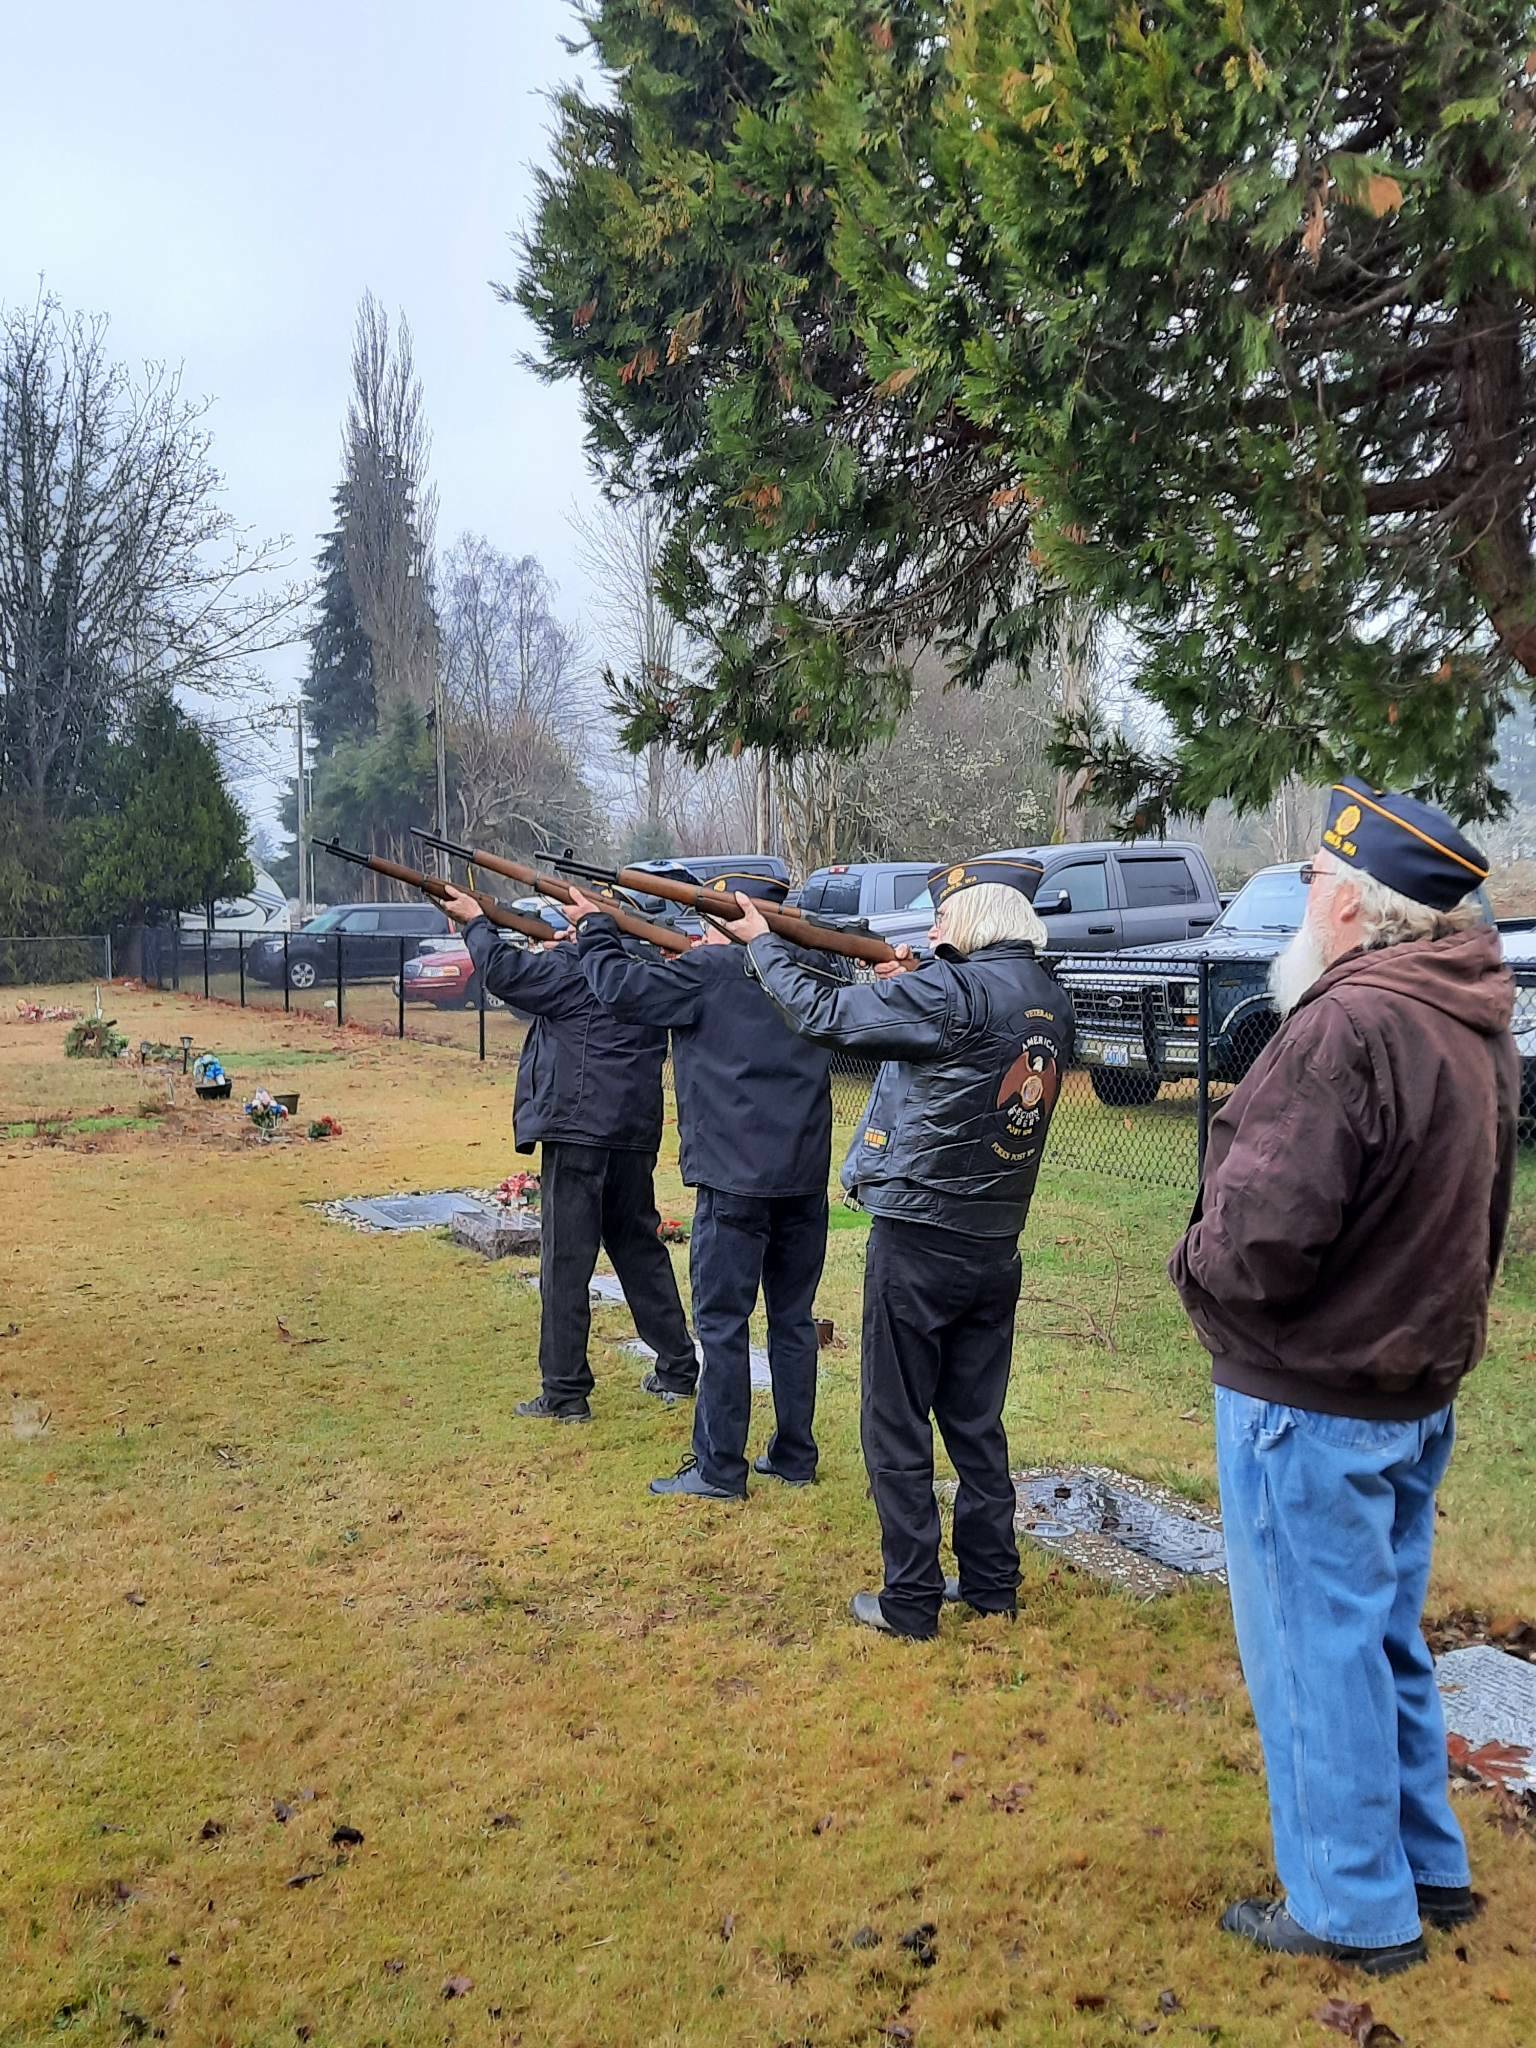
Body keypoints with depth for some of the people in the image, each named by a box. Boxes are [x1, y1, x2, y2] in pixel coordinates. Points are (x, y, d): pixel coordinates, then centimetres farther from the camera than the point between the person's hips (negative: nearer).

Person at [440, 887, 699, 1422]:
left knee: (566, 1263, -2)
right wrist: (557, 949, 13)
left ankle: (565, 1394, 2)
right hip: (635, 1134, 8)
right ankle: (678, 1371, 24)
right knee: (640, 1248, 18)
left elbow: (502, 970, -7)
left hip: (578, 1131, -8)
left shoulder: (577, 970, -9)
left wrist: (475, 921, 8)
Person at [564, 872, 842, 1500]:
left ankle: (719, 1470, 6)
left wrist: (594, 928, 9)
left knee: (722, 1323, 1)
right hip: (805, 1173, 6)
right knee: (793, 1318, 14)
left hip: (736, 1176, -6)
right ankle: (794, 1455, 22)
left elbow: (620, 987, -8)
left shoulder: (708, 971, -9)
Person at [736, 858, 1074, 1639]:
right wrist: (912, 983, 11)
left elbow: (821, 1013, -12)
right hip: (996, 1246, 7)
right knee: (976, 1422, 18)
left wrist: (762, 942, 3)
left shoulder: (950, 992, -18)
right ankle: (991, 1582, 26)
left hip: (918, 1241, -7)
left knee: (897, 1427, 5)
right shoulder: (1050, 1002, 5)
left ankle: (909, 1601, 12)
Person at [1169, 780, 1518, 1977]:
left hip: (1310, 1398, -9)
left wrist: (1199, 1268, -9)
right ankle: (1429, 1867, 38)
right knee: (1388, 1635, 23)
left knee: (1315, 1649, 7)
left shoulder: (1345, 1027, -26)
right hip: (1421, 1384, 9)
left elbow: (1260, 1237, -30)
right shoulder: (1480, 1027, 4)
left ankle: (1355, 1910, 22)